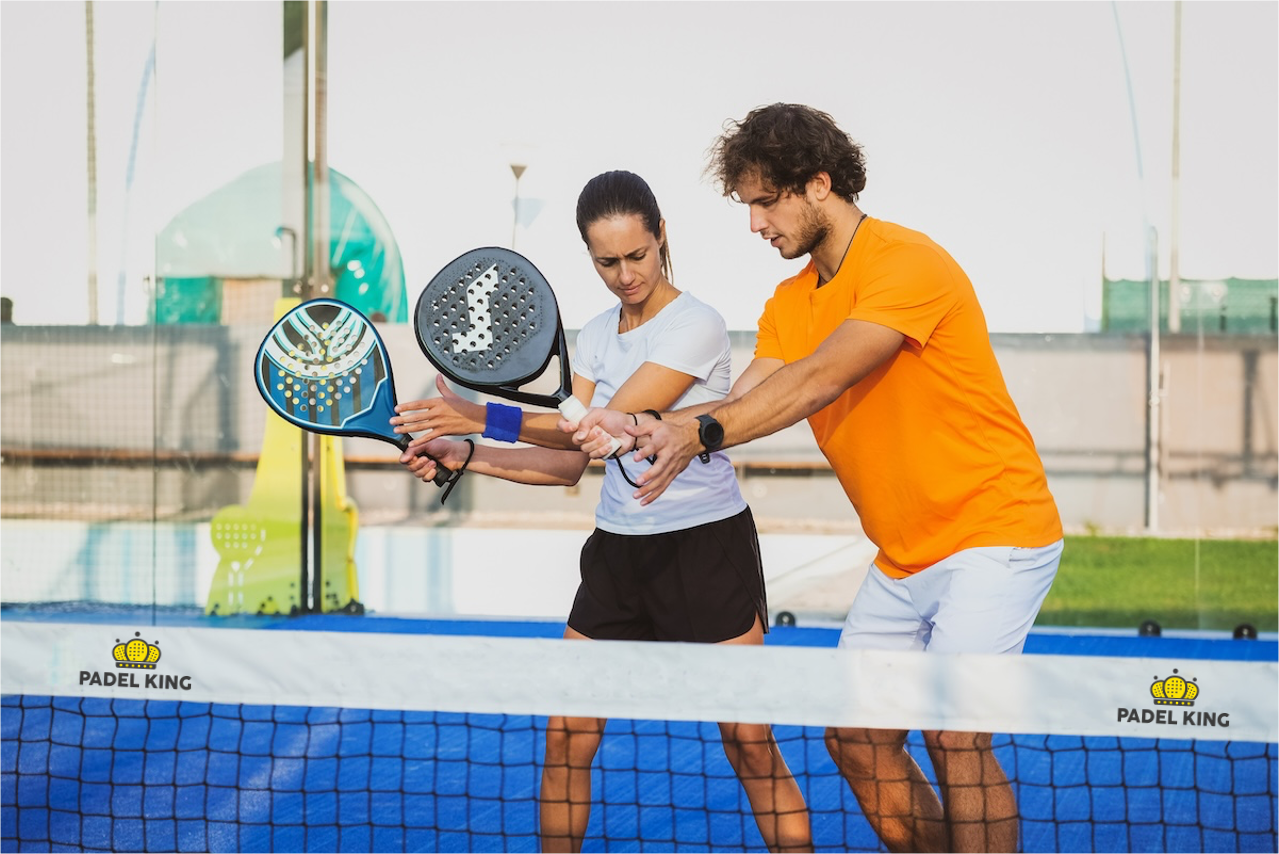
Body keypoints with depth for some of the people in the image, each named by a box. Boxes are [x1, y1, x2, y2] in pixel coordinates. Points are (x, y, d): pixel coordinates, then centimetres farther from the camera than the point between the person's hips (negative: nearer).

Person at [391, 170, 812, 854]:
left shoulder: (695, 326, -12)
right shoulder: (595, 337, 10)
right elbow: (570, 462, 9)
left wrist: (483, 417, -19)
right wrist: (461, 456, -2)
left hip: (707, 545, -6)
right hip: (617, 552, 6)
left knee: (749, 745, -7)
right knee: (565, 739, 1)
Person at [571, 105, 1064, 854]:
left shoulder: (906, 263, -16)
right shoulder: (792, 303, 11)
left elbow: (820, 379, -28)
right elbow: (743, 406, 0)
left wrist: (701, 433, -37)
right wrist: (645, 426, -18)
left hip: (991, 532, -9)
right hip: (903, 558, 9)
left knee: (955, 736, -19)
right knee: (857, 740, 3)